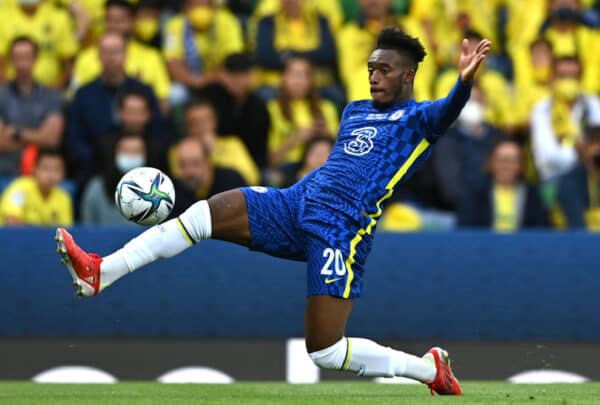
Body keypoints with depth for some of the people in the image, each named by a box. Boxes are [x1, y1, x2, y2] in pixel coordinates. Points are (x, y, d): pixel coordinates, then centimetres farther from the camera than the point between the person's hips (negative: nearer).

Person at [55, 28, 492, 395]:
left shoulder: (418, 118, -2)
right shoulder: (355, 111, 21)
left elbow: (448, 111, -25)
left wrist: (464, 82, -45)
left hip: (342, 231, -7)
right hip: (297, 203, 7)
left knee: (326, 352, -13)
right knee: (203, 214, -8)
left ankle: (431, 369, 7)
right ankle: (100, 272, -8)